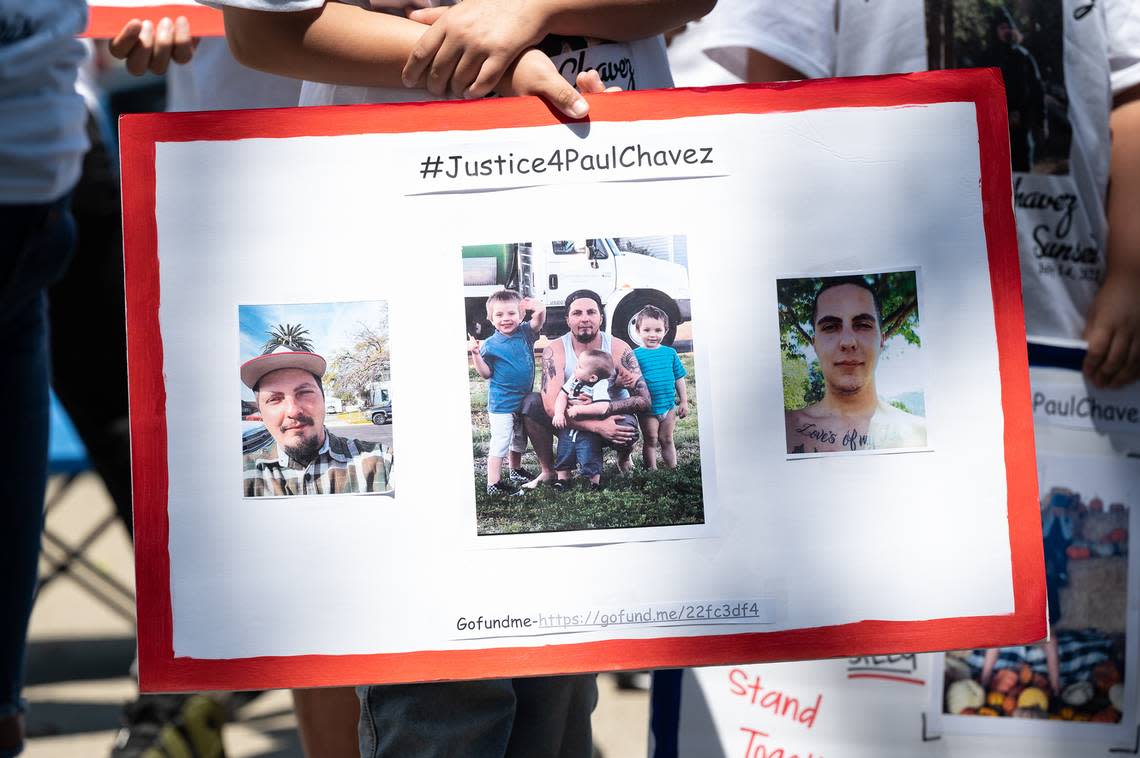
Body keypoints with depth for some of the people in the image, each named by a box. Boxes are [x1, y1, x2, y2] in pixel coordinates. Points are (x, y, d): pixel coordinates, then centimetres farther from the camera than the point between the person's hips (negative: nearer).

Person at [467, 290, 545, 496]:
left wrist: (539, 309, -38)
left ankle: (515, 470, 43)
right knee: (500, 442, -10)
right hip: (501, 403, -6)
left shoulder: (525, 333, 0)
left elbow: (538, 321, -16)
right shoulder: (490, 345, -11)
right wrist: (476, 354, -24)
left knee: (519, 440, 23)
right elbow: (486, 373, -9)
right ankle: (493, 484, -8)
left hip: (523, 400, 6)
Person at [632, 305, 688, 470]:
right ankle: (652, 472, 16)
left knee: (667, 440, 14)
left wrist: (684, 402, 10)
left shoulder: (670, 353, 2)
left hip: (669, 406, 3)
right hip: (647, 408, -3)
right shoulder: (635, 355, -8)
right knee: (651, 441, 8)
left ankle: (673, 469, 22)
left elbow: (679, 378, 10)